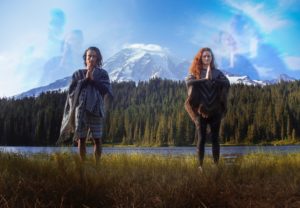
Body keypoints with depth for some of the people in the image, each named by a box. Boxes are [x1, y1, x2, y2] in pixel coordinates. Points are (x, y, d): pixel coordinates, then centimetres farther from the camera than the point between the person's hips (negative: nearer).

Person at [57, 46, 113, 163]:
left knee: (97, 139, -3)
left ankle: (97, 164, 7)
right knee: (81, 138, 0)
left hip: (96, 109, -1)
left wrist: (93, 79, -8)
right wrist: (85, 79, -6)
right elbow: (71, 90, 1)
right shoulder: (78, 74, 12)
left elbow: (107, 90, -3)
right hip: (81, 109, 1)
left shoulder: (103, 74, 9)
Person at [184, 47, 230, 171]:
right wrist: (205, 79, -18)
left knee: (215, 138, 4)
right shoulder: (195, 72, 5)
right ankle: (200, 166, 6)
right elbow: (189, 82, -16)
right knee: (201, 139, 0)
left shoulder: (217, 72, 9)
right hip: (201, 110, -1)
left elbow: (227, 83, -8)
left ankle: (216, 165, 10)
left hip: (215, 110, 1)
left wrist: (212, 79, -16)